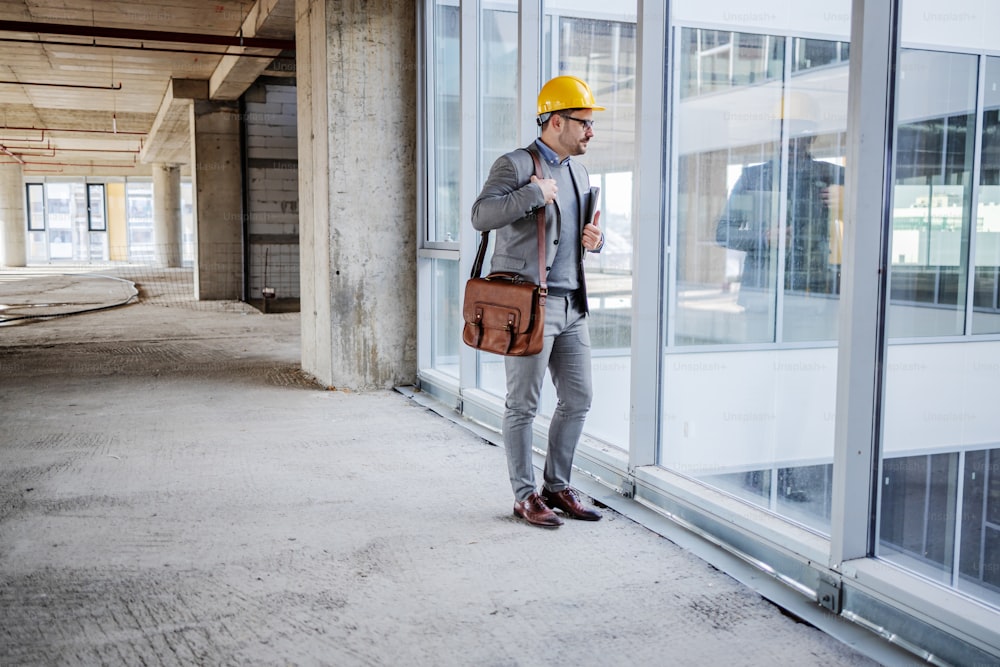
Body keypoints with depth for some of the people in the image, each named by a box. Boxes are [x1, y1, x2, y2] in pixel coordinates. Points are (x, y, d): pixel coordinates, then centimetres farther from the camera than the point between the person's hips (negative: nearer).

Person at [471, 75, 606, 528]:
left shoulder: (578, 172, 17)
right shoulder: (516, 165, -7)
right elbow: (481, 215, -22)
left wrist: (595, 239, 6)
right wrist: (533, 194, -23)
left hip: (571, 303, 8)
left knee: (578, 399, 11)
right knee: (523, 405, 2)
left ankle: (557, 486, 25)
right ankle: (525, 495, 14)